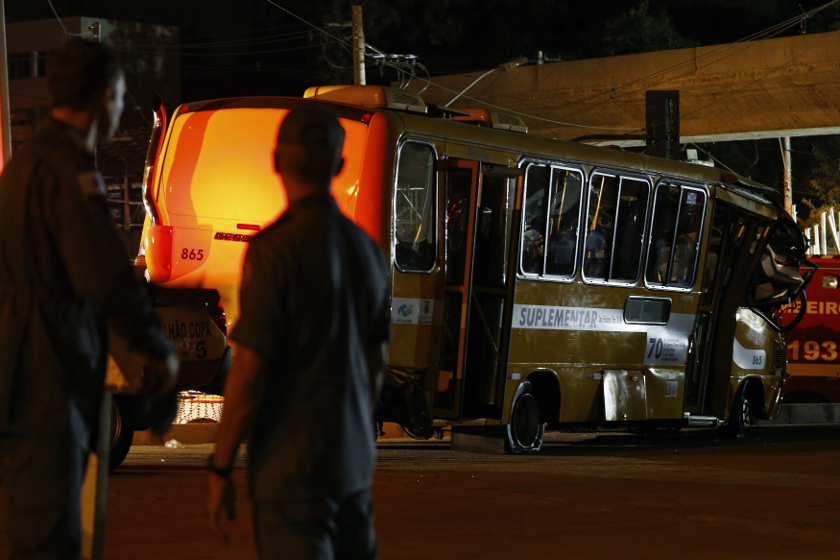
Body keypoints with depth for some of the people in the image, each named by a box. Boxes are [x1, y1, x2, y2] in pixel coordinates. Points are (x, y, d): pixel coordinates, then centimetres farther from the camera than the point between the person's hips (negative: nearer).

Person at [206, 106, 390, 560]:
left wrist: (220, 469, -10)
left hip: (293, 468, -7)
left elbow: (250, 370, -17)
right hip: (354, 464, 7)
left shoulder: (275, 250, -15)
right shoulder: (366, 249, 7)